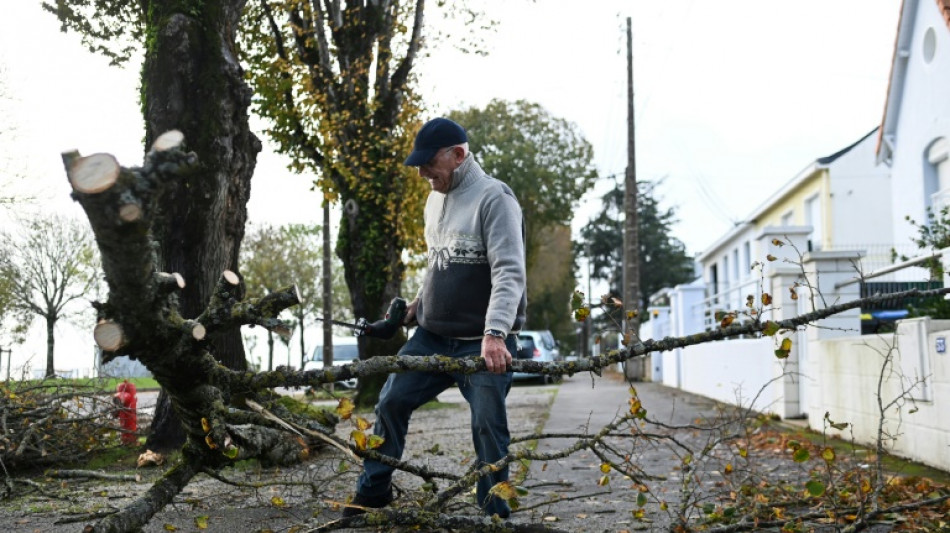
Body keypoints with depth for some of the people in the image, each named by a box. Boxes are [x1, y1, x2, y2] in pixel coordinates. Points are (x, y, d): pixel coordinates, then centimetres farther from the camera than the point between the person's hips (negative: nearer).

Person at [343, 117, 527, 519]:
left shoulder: (494, 199, -14)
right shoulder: (436, 199, 11)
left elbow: (509, 273, -24)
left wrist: (495, 334, -33)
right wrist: (419, 304, 14)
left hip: (484, 343, -7)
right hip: (432, 336, 8)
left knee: (488, 427, -6)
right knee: (391, 402, 8)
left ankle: (495, 514, 11)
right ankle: (372, 491, 25)